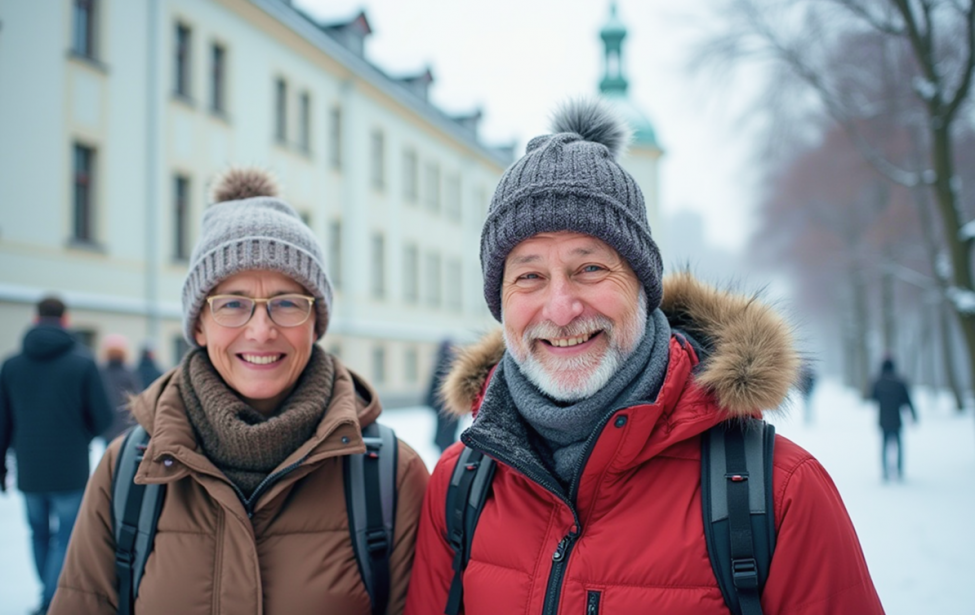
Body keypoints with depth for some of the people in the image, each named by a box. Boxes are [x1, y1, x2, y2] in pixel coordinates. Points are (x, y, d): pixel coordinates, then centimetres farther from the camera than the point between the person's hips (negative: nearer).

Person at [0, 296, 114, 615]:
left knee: (39, 533, 20)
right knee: (65, 537, 6)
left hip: (28, 472, 3)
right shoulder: (83, 362, -10)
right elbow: (103, 417, -8)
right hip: (70, 471, -3)